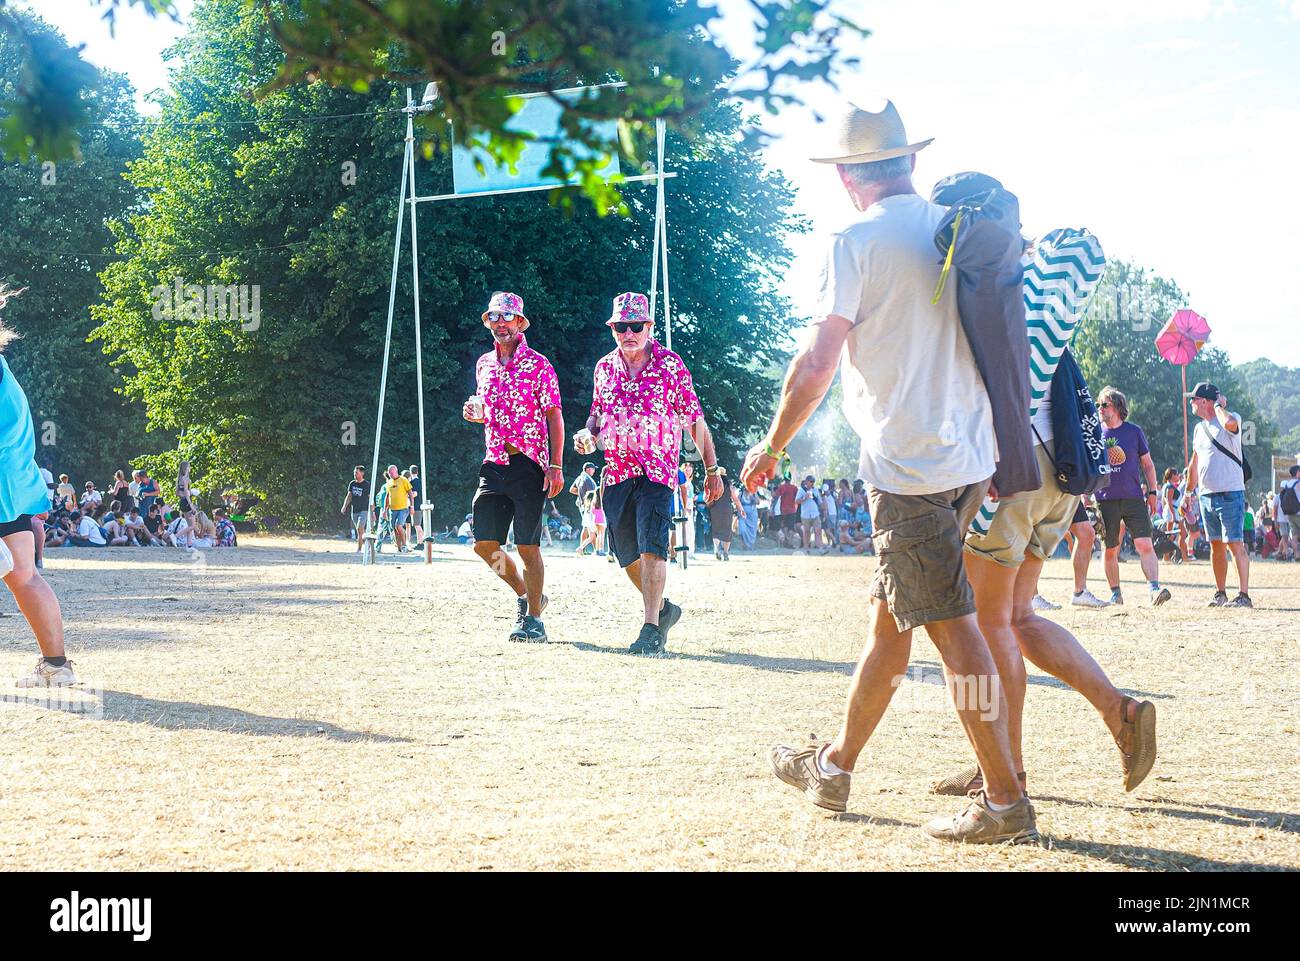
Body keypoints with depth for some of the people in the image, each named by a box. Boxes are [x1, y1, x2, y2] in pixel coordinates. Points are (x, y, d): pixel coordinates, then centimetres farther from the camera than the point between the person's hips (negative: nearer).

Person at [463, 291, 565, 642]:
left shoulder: (538, 365, -3)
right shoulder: (484, 365, 15)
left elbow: (554, 417, -5)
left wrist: (556, 466, -13)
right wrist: (476, 414, 2)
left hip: (529, 465, -6)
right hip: (494, 464, 6)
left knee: (527, 546, -5)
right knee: (484, 543, 0)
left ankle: (533, 619, 5)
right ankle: (526, 595, 22)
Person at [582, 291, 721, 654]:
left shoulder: (670, 365, -2)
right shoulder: (604, 367, 10)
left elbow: (695, 419, 2)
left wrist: (712, 469, 2)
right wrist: (588, 432, -1)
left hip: (657, 469, -5)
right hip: (615, 470, 5)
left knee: (651, 545, -17)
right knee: (627, 553, 9)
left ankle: (651, 629, -15)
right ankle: (663, 608, 30)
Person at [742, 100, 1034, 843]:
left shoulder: (859, 243, -9)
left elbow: (817, 365, -14)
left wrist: (773, 446, 0)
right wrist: (999, 451, 23)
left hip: (908, 463, -8)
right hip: (971, 458, 8)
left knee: (951, 624, -6)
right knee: (891, 615, 16)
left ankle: (1007, 803, -5)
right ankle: (835, 769, 29)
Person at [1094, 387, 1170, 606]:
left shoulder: (1134, 431, 6)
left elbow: (1147, 464, 12)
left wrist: (1152, 492, 6)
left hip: (1134, 498, -1)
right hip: (1105, 501, 1)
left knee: (1145, 545, -13)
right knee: (1110, 551, 5)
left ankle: (1154, 589, -19)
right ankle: (1115, 594, 15)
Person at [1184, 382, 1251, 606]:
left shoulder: (1232, 417, -5)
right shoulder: (1199, 429, 17)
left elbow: (1229, 423, -32)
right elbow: (1194, 464, 25)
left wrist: (1219, 406, -13)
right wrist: (1188, 493, 24)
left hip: (1230, 493, -7)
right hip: (1206, 494, 7)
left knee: (1235, 543, -10)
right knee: (1216, 545, 10)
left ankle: (1244, 595, -11)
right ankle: (1220, 593, 17)